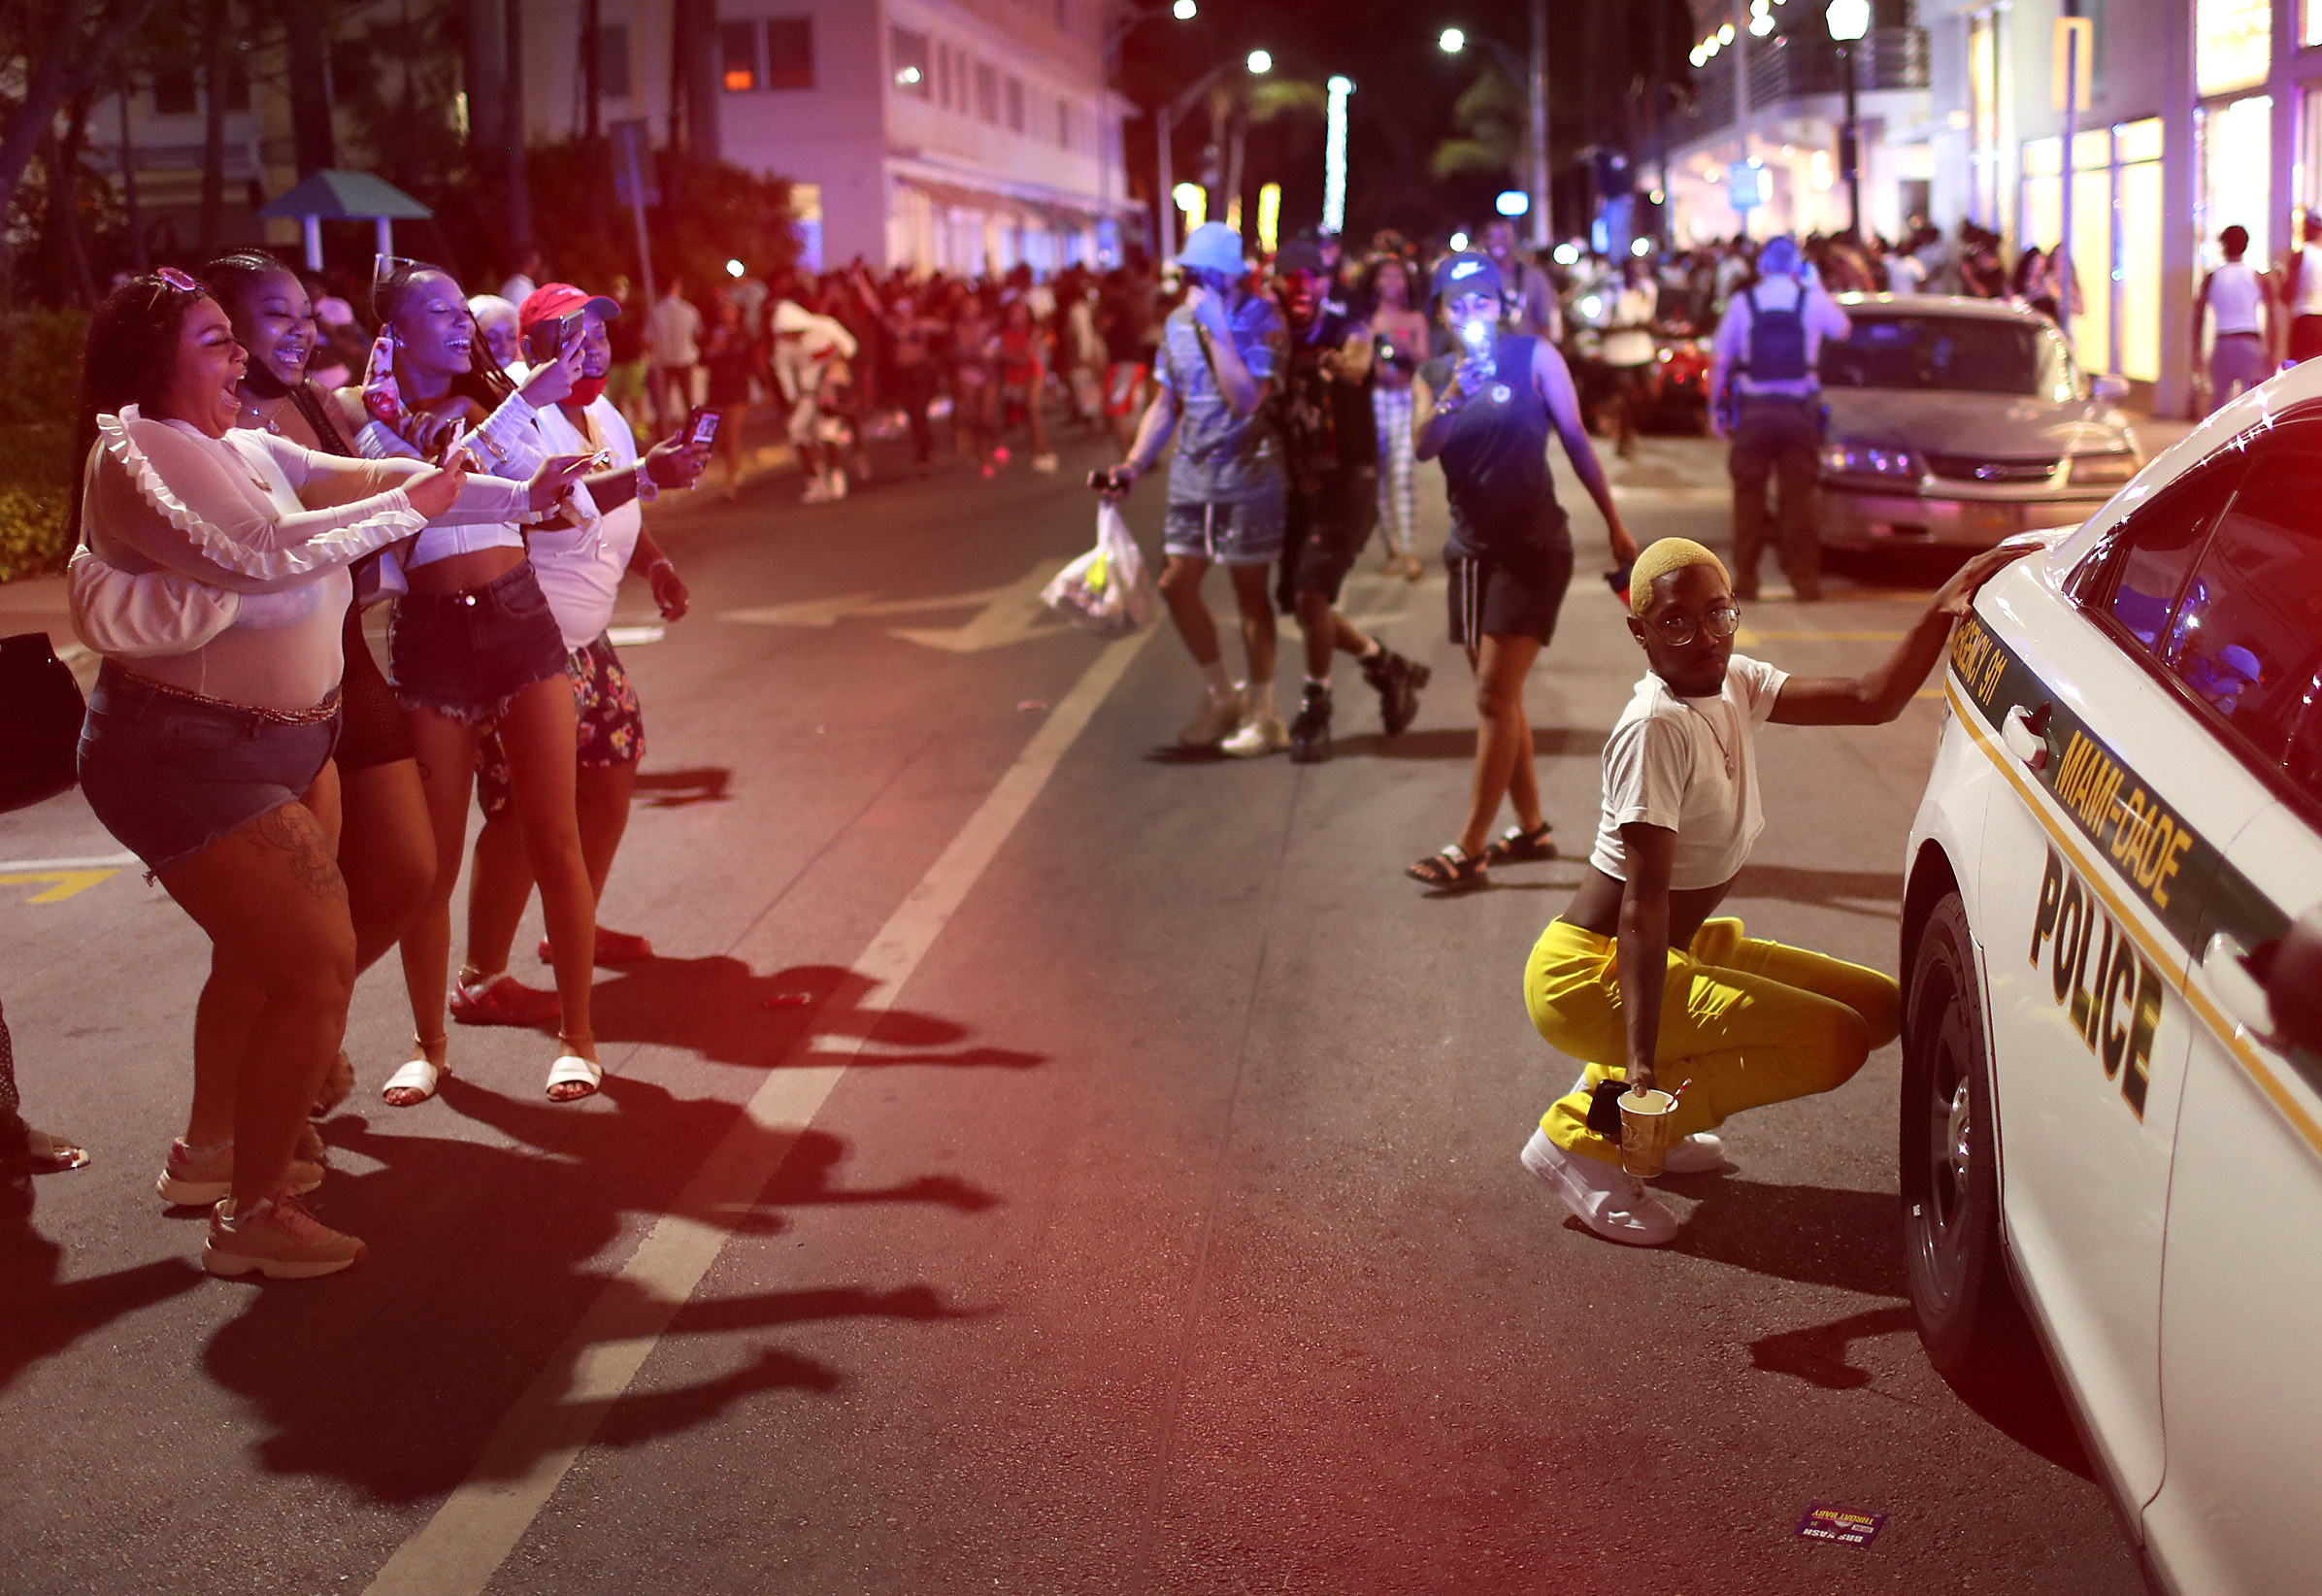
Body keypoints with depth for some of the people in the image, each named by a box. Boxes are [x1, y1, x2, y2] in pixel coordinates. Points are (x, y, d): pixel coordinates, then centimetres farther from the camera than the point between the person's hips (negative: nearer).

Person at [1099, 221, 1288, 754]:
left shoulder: (1261, 321, -13)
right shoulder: (1178, 324, 6)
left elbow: (1246, 400, -26)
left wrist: (1217, 328, -25)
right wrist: (1134, 464, 4)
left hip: (1247, 474, -6)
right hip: (1191, 473, 6)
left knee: (1249, 590, 1)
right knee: (1176, 582, 5)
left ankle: (1261, 712, 14)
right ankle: (1222, 695, 24)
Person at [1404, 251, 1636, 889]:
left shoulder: (1533, 356, -4)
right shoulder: (1432, 376, 7)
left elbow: (1576, 440, -2)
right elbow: (1423, 447, -12)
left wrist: (1614, 525, -1)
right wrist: (1454, 395, -30)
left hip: (1533, 547, -6)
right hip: (1471, 548, 6)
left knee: (1495, 698, -10)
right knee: (1498, 698, 12)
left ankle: (1469, 849, -9)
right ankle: (1532, 828, 26)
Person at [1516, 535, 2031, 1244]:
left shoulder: (1735, 684, 4)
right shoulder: (1656, 727, -22)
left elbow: (1871, 699, 1)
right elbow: (1643, 901, -27)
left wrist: (1948, 603, -11)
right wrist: (1641, 1058, -32)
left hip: (1680, 950, 9)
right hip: (1588, 974, -9)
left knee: (1881, 1006, 9)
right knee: (1833, 1041, -20)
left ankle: (1635, 1107, 10)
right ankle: (1586, 1134, -13)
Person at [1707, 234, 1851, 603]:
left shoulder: (1742, 302, -1)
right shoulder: (1812, 299, -1)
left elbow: (1719, 361, 0)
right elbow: (1843, 329, 19)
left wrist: (1715, 407, 10)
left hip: (1752, 410, 0)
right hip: (1799, 411, 0)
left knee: (1748, 495, 6)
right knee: (1799, 497, 5)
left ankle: (1745, 578, 6)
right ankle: (1805, 579, 5)